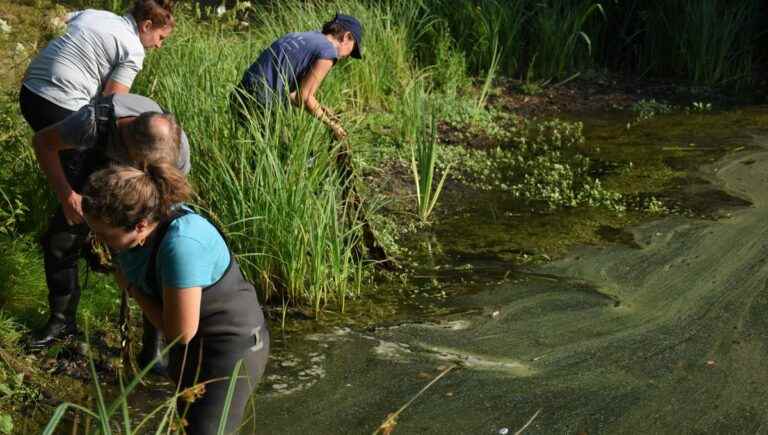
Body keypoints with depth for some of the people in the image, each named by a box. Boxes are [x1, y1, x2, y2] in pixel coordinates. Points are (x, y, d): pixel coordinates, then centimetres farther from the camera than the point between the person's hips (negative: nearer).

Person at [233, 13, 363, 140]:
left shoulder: (299, 38, 21)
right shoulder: (328, 50, -5)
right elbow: (305, 97, -10)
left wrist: (318, 108, 19)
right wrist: (330, 123, 4)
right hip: (260, 110, -9)